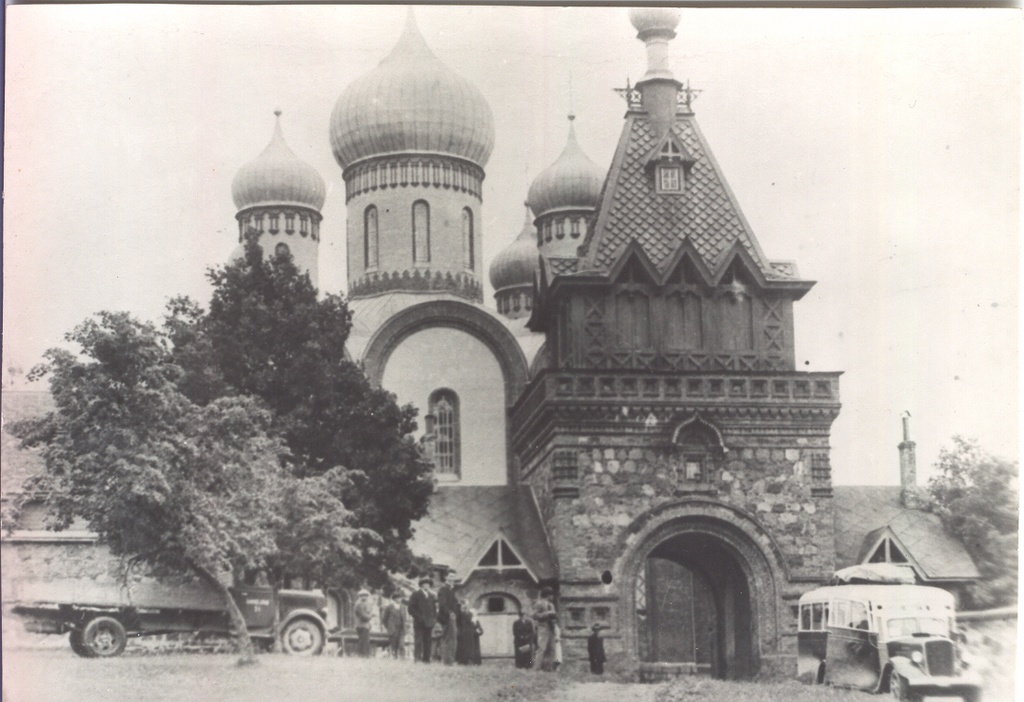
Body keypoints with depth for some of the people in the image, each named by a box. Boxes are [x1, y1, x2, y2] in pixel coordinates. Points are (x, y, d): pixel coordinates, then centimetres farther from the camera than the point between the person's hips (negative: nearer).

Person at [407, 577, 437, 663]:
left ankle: (426, 658, 3)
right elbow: (411, 609, -1)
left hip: (429, 623, 4)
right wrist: (419, 617, -11)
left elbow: (434, 608, 22)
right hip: (419, 623, -4)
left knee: (427, 641, 2)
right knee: (418, 641, -9)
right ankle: (417, 658, -10)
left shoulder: (432, 596, 18)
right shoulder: (415, 595, 4)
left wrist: (434, 619, 7)